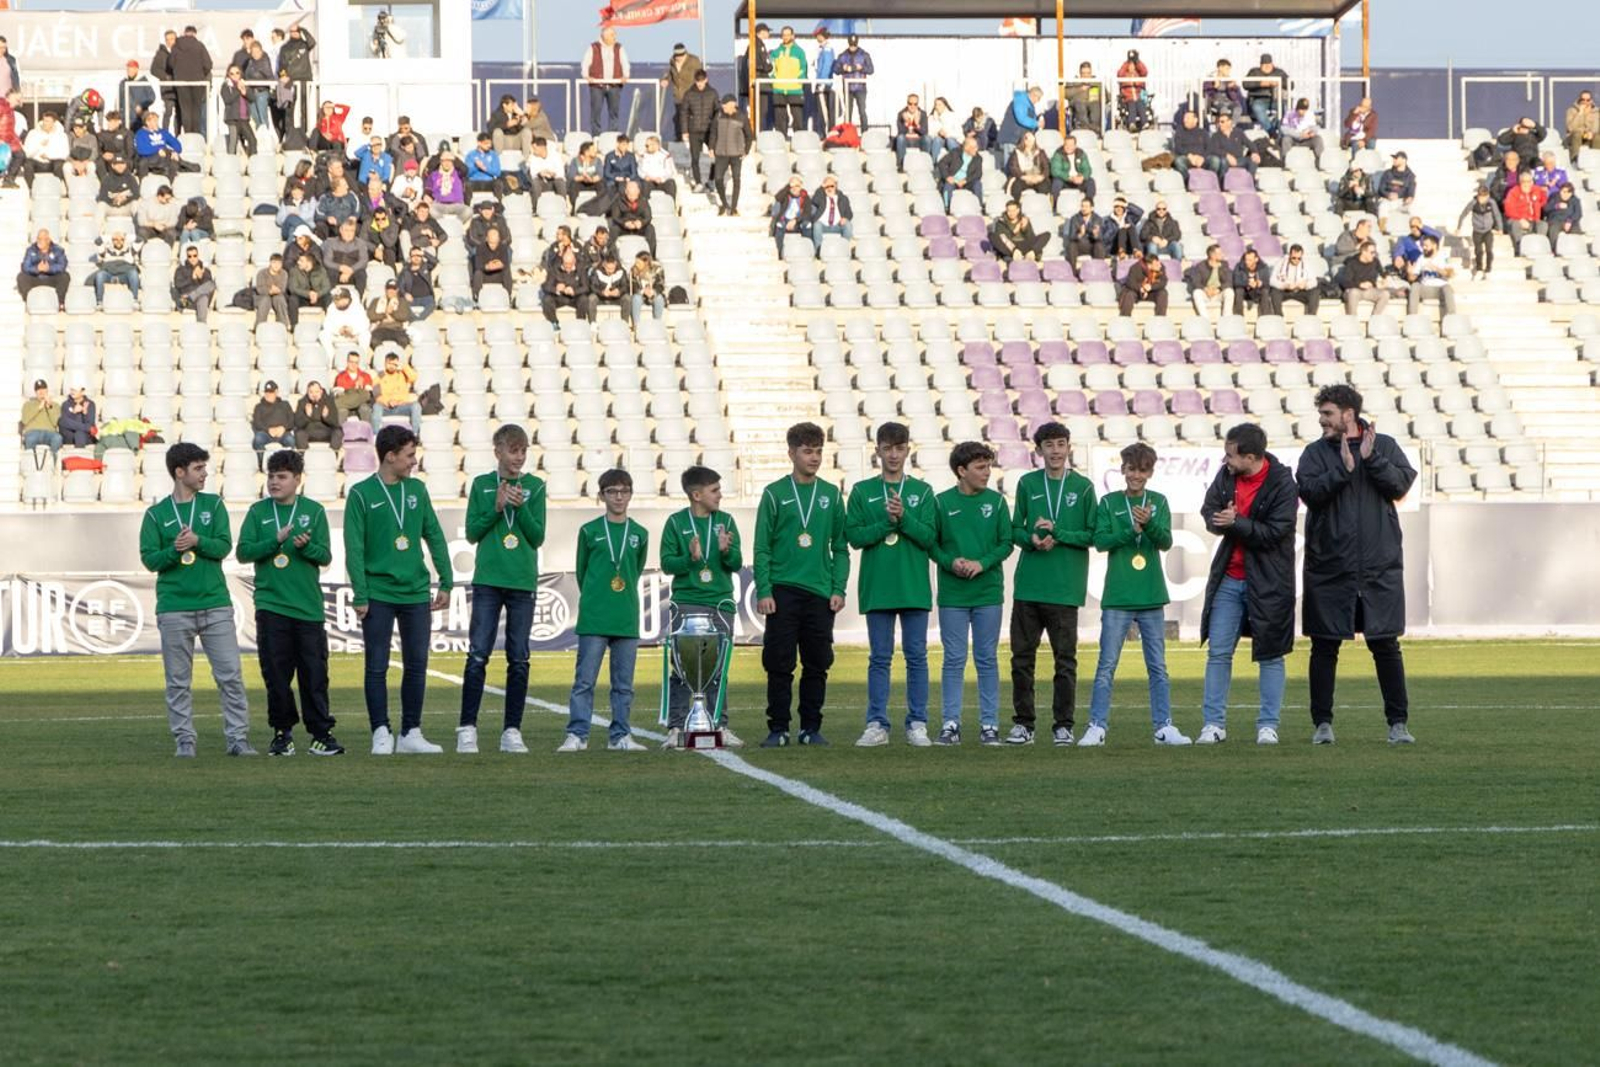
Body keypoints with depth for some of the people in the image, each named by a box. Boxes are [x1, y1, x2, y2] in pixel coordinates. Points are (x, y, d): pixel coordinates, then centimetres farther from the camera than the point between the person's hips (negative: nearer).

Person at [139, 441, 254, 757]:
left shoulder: (213, 505, 9)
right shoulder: (156, 514, 5)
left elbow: (224, 546, -1)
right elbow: (149, 559, 0)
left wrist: (198, 541, -18)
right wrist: (174, 550, -18)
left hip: (215, 605, 1)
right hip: (174, 609, -1)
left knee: (231, 675, -3)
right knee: (178, 681, 2)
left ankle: (237, 737, 1)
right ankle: (184, 740, 10)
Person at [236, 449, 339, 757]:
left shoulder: (313, 511, 6)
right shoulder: (258, 512, 7)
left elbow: (326, 556, 2)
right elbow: (243, 552, -2)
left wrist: (307, 546, -19)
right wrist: (276, 541, -15)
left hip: (308, 606, 0)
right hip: (270, 605, 0)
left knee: (314, 672, -2)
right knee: (276, 673, 1)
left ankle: (321, 732, 4)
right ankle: (282, 732, 11)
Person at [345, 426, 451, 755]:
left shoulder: (417, 490, 8)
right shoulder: (362, 494, -5)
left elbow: (435, 536, 11)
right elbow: (354, 548, -8)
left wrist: (446, 582, 7)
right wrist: (360, 595, -12)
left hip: (415, 592, 4)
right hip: (378, 596, -4)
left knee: (417, 666, 5)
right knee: (377, 667, -1)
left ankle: (411, 734, 13)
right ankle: (381, 734, 5)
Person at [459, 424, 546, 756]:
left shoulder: (535, 487, 5)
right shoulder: (481, 485, 5)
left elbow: (538, 537, 1)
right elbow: (472, 533, 2)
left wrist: (520, 507, -13)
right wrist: (496, 508, -11)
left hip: (523, 581, 1)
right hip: (487, 580, -1)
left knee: (518, 660, 3)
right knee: (478, 655, -7)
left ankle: (512, 730, 7)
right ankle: (467, 729, -4)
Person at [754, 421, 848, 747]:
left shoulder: (831, 495, 8)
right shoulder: (775, 494, 1)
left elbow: (840, 547, 10)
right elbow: (762, 547, 0)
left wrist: (839, 589, 1)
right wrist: (763, 591, -7)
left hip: (820, 593, 2)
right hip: (783, 590, -2)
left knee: (817, 664, 3)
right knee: (779, 664, -2)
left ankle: (811, 727, 11)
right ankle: (778, 728, 3)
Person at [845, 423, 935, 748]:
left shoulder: (922, 492, 6)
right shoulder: (862, 492, 6)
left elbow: (929, 537, -2)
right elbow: (854, 536, -2)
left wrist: (903, 517, -17)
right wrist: (889, 522, -13)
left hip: (914, 586, 0)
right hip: (876, 585, 0)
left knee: (916, 656, 2)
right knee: (879, 658, 3)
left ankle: (917, 724, 6)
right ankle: (877, 725, 5)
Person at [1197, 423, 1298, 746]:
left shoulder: (1282, 485, -15)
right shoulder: (1226, 476, 1)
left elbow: (1274, 533, -19)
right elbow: (1208, 511, 7)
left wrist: (1236, 523, -25)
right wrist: (1220, 521, -15)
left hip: (1268, 582, -5)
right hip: (1228, 579, 5)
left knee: (1270, 655, 4)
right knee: (1218, 653, 3)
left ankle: (1268, 725, 11)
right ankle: (1214, 724, 8)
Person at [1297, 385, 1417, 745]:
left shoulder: (1384, 446, 6)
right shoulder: (1316, 453, 5)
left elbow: (1400, 485, -6)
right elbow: (1310, 492, -9)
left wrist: (1371, 458, -14)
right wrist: (1344, 469, -18)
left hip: (1380, 566, -1)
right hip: (1328, 567, 1)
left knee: (1386, 647, 1)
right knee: (1324, 648, 3)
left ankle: (1398, 722, 6)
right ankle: (1323, 723, 10)